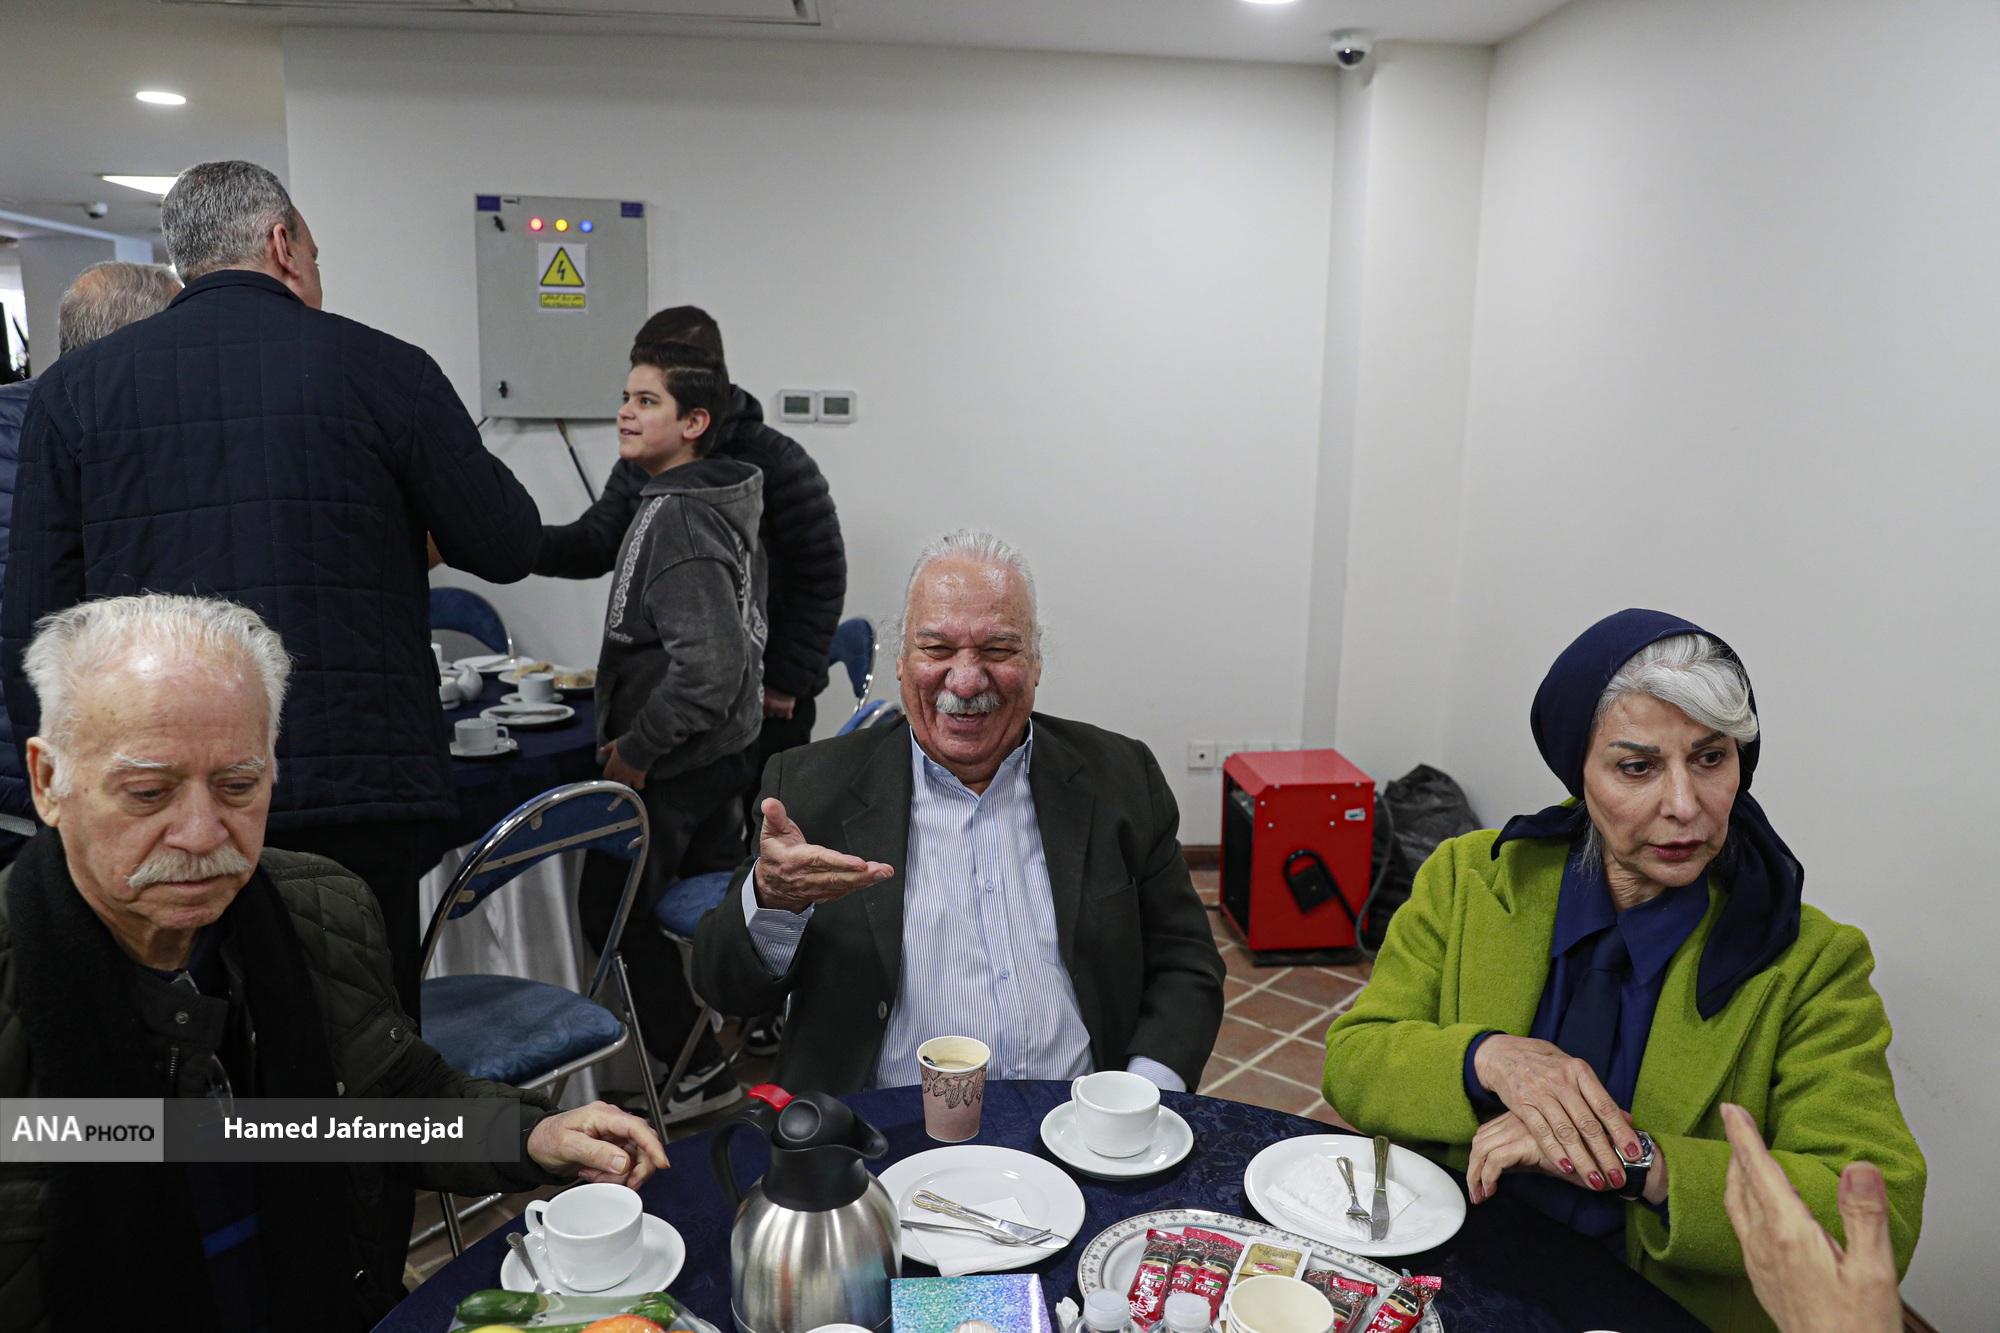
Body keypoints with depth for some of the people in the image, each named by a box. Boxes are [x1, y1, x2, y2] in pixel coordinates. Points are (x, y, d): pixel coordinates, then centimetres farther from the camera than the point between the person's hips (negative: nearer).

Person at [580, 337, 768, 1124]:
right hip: (724, 747, 10)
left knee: (613, 911, 2)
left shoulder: (678, 518, -23)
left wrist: (635, 748, -19)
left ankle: (699, 1071, 12)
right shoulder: (722, 499, 7)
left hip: (673, 764, -10)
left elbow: (707, 663, -30)